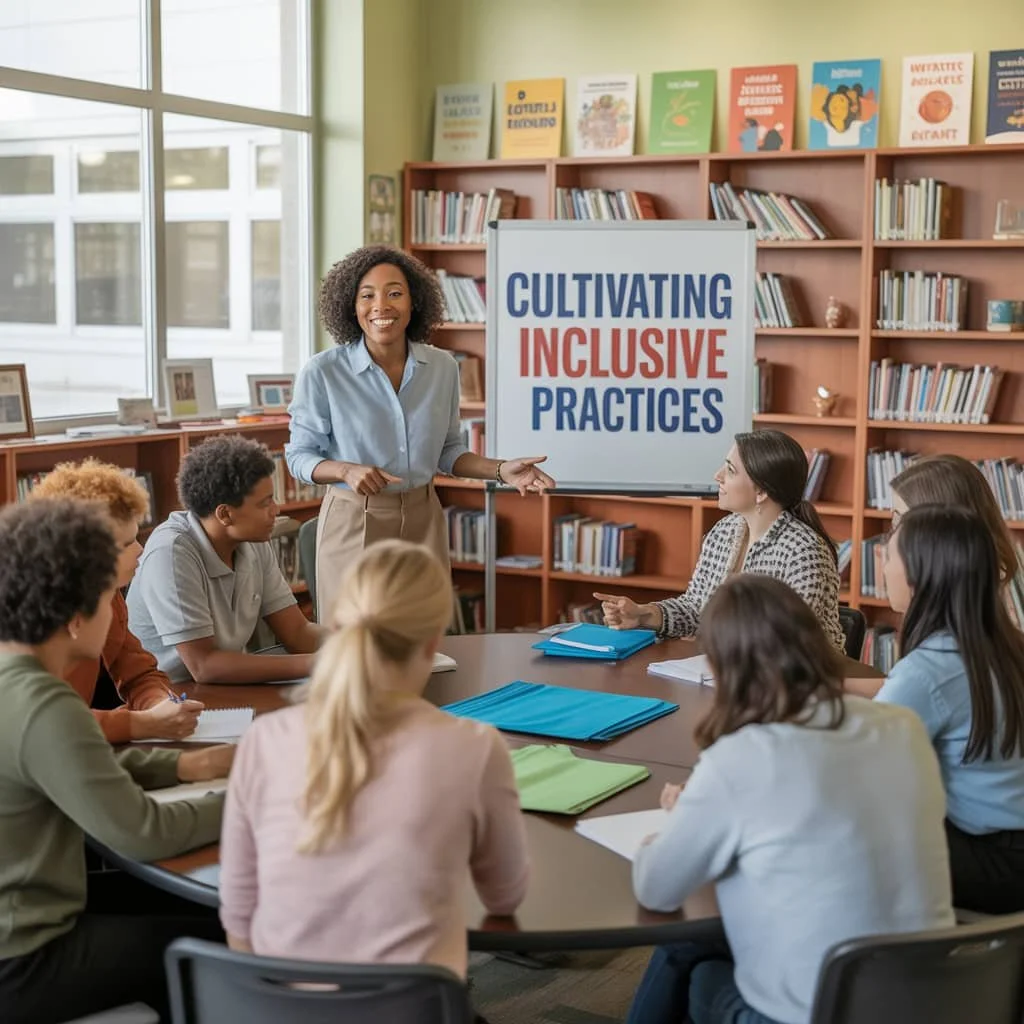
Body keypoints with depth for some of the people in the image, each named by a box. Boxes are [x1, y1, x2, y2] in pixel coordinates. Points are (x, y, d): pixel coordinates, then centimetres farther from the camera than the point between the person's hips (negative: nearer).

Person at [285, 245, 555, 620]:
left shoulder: (442, 367, 1)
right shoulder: (321, 373, -11)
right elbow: (299, 456, -4)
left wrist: (500, 470, -5)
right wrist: (348, 470, -22)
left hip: (423, 519, 3)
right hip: (354, 522, -3)